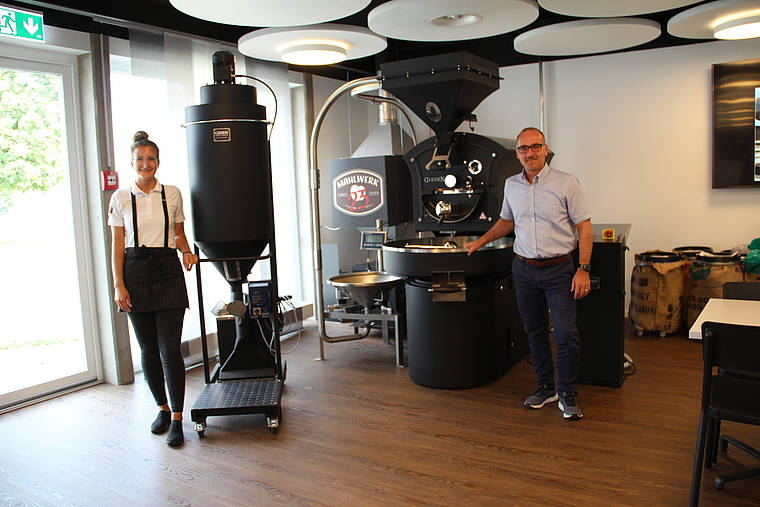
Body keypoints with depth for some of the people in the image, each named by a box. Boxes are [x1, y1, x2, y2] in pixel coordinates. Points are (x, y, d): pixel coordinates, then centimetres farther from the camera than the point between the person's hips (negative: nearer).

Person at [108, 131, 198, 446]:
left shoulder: (172, 194, 6)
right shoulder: (121, 198, 4)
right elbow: (118, 245, 3)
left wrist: (186, 251, -7)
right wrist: (119, 285, -3)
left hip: (168, 270, -1)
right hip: (136, 273, 1)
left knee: (170, 348, -6)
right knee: (148, 349, 8)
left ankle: (177, 418, 1)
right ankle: (163, 408, 25)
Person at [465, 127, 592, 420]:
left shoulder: (566, 183, -6)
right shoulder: (511, 186, 8)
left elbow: (584, 228, -7)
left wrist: (583, 269, -13)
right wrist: (481, 241, 19)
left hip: (559, 269, -4)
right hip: (524, 269, 4)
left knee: (566, 334, -4)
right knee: (535, 331, 11)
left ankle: (567, 394, 12)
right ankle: (546, 387, 27)